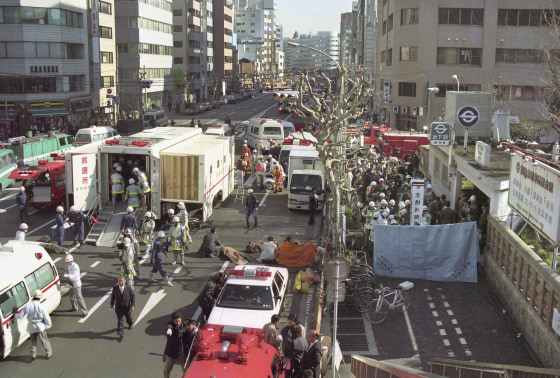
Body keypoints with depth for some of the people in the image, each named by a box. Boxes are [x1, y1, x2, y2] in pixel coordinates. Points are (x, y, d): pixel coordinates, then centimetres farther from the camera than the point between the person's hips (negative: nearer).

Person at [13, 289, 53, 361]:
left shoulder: (27, 306, -9)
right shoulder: (41, 307, -16)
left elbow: (20, 316, -1)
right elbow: (47, 318, -12)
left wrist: (15, 313, 19)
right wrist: (49, 325, 4)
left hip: (31, 327, 3)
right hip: (40, 326, -3)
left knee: (33, 341, 21)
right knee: (44, 340, 12)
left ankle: (33, 355, 23)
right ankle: (49, 354, 20)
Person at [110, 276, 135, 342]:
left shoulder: (128, 287, -15)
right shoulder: (115, 288, -11)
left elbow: (133, 296, -7)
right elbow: (113, 295, 5)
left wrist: (132, 305, -12)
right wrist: (112, 304, 10)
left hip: (127, 307, 0)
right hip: (118, 307, 0)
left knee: (128, 317, 21)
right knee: (119, 321, -1)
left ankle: (130, 324, 56)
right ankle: (121, 335, 5)